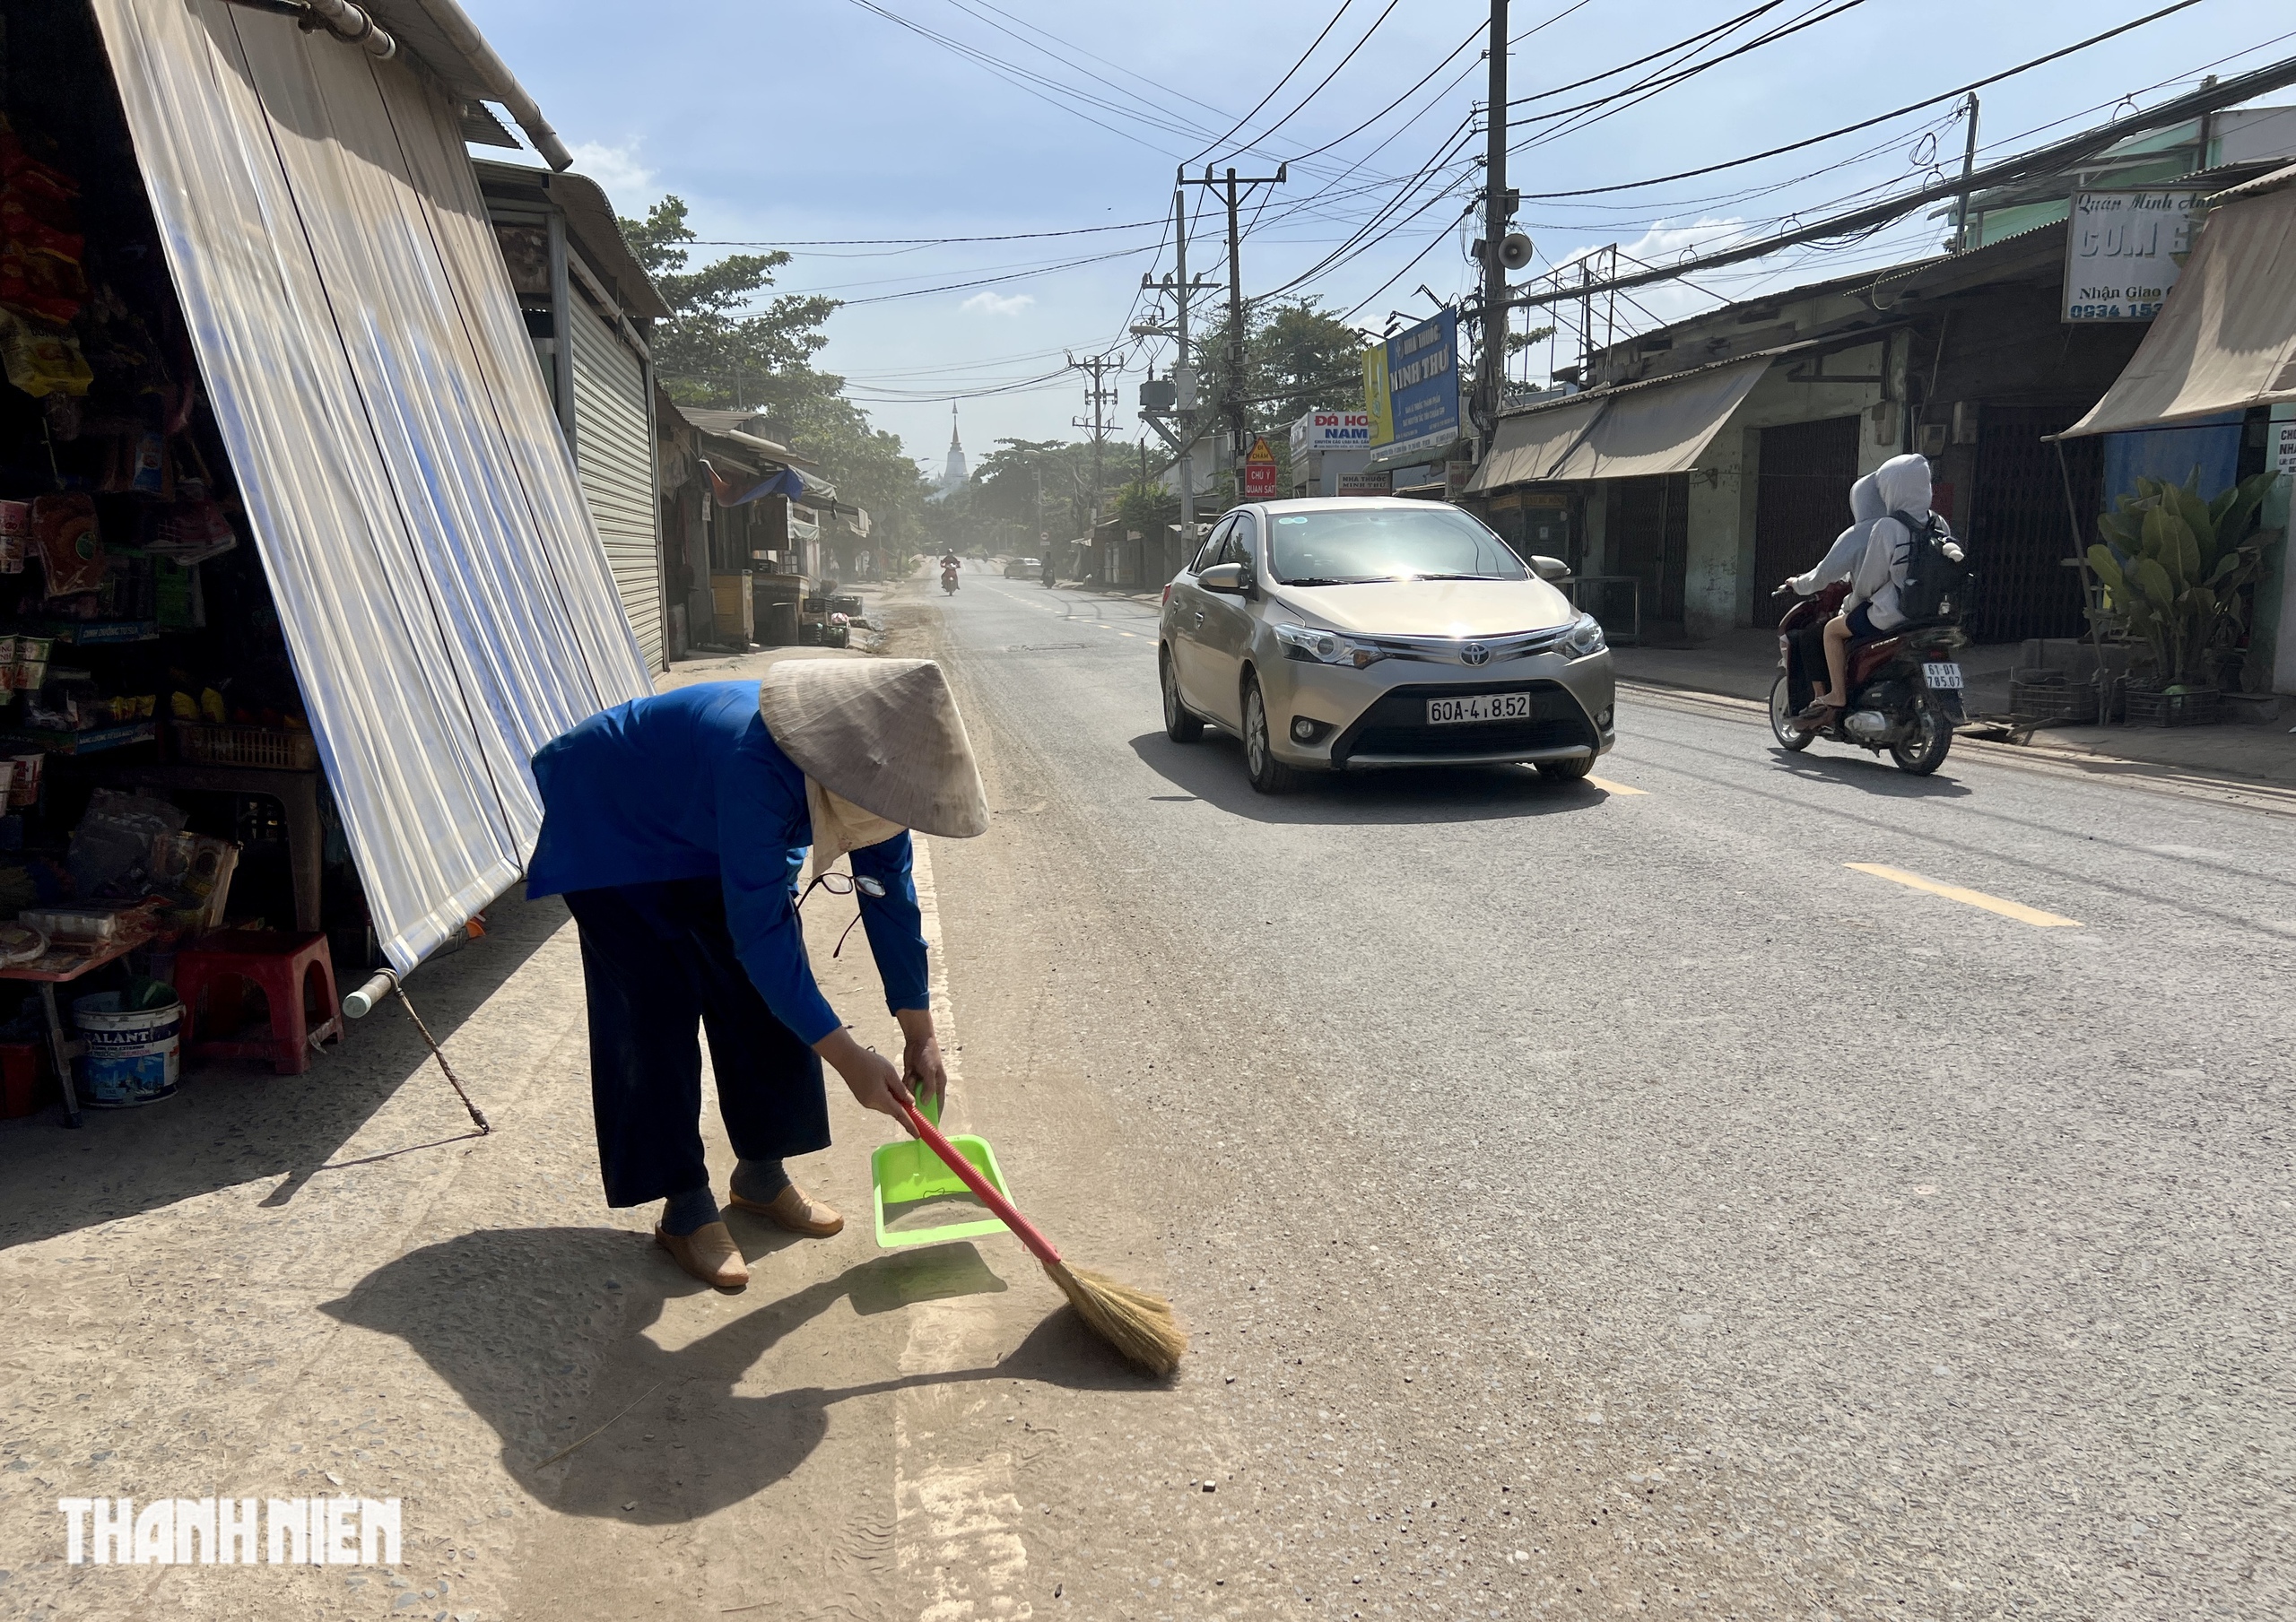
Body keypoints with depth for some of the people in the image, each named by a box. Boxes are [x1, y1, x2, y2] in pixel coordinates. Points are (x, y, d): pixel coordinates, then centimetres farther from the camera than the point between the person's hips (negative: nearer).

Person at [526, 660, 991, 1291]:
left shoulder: (869, 770, -21)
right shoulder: (759, 768, -44)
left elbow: (890, 892, -11)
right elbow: (759, 933, -41)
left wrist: (920, 1035, -8)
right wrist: (847, 1058, -37)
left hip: (708, 837, 7)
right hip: (614, 835, -7)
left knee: (767, 1000, 3)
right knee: (654, 1019, -9)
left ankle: (761, 1175, 19)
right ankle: (684, 1209, 3)